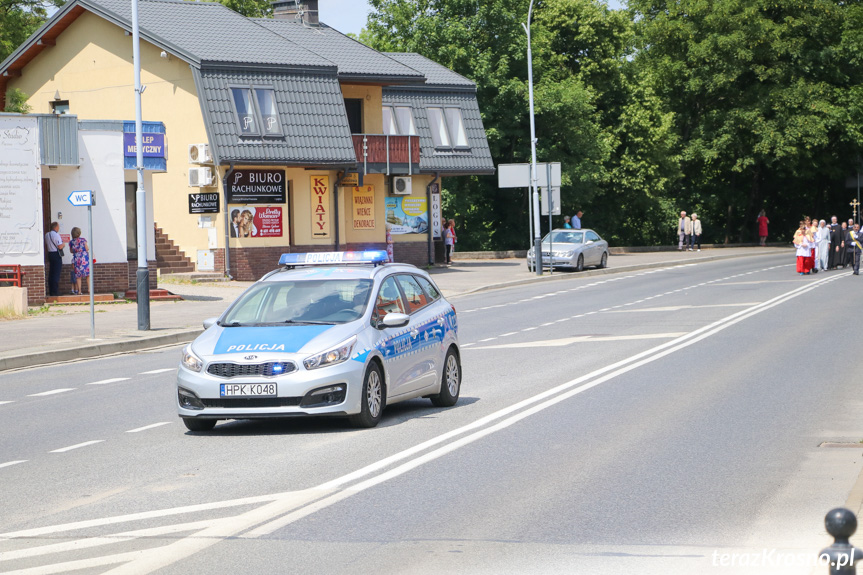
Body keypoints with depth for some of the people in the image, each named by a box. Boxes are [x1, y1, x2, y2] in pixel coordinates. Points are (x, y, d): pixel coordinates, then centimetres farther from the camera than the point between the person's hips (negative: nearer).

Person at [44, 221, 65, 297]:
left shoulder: (47, 235, 12)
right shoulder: (56, 235, -14)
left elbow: (46, 247, 19)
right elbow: (60, 246, -18)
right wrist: (63, 244, 1)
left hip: (50, 254, 8)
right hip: (56, 254, -8)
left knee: (51, 273, 10)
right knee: (56, 273, -6)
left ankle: (51, 292, 11)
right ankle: (55, 292, -8)